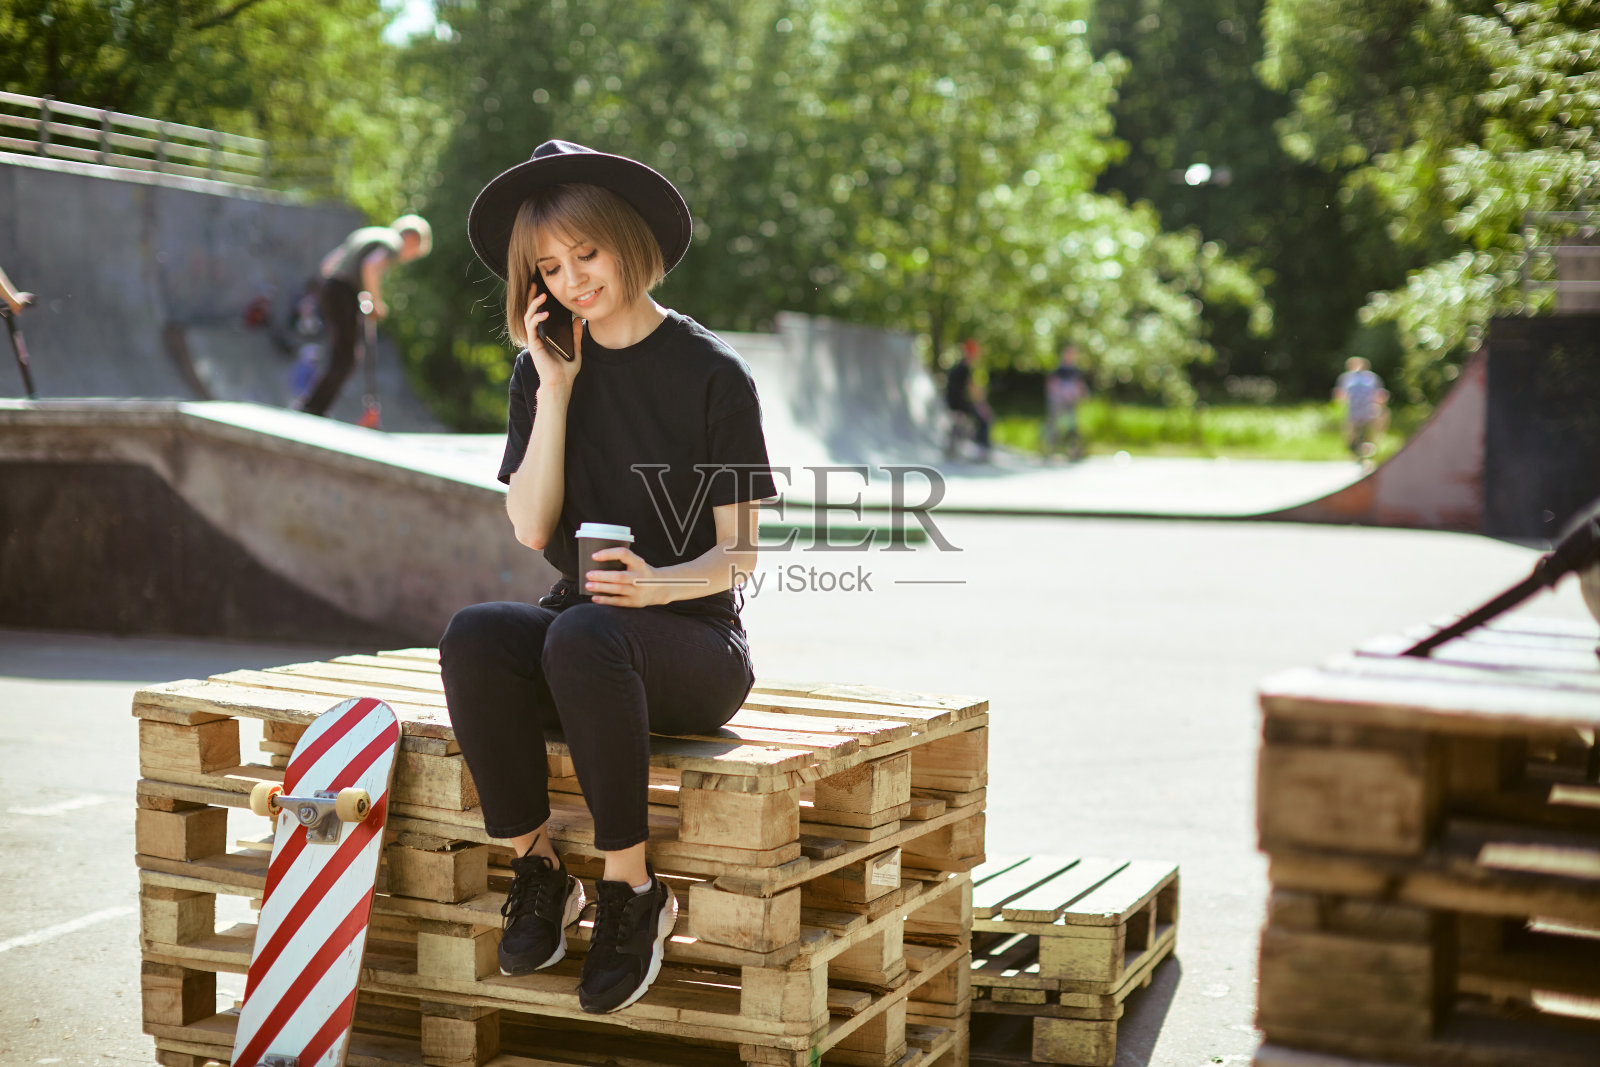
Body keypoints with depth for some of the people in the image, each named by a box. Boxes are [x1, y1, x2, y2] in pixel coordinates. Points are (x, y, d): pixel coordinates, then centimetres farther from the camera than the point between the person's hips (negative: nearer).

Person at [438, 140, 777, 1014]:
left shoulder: (711, 373, -3)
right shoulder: (543, 370, 9)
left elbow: (739, 554, -5)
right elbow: (530, 527, -2)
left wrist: (658, 585, -26)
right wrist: (555, 392, -7)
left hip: (695, 644, -4)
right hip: (578, 623, 4)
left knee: (583, 636, -36)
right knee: (473, 635, -29)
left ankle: (632, 889, -22)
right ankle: (537, 870, -15)